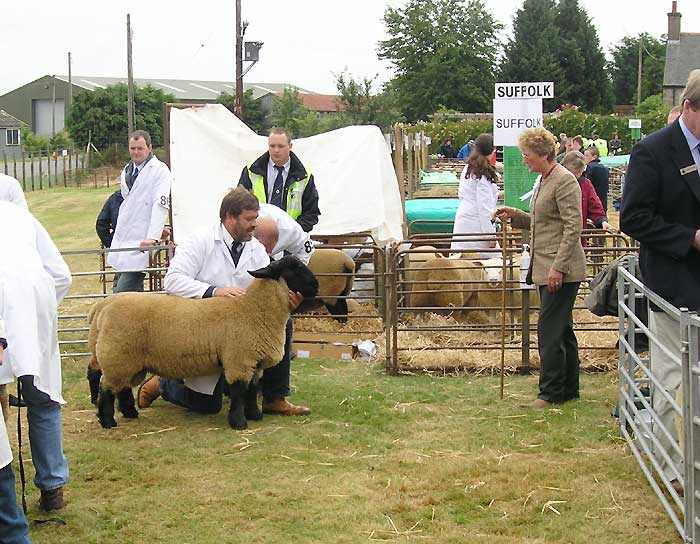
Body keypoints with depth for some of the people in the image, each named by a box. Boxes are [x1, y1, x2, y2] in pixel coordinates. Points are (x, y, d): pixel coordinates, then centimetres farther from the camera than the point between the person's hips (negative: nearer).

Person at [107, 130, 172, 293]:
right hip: (122, 239, 8)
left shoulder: (160, 171, -7)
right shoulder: (127, 170, 18)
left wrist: (153, 237, -25)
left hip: (140, 242, -8)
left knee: (122, 293, -16)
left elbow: (160, 205, -16)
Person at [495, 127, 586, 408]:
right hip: (545, 269, 10)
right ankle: (569, 389, 21)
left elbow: (573, 227, -18)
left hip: (561, 271, -10)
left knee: (549, 330, -8)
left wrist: (558, 267, -22)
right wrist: (513, 215, 11)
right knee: (562, 330, 14)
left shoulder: (564, 180, -14)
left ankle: (551, 393, -2)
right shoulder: (544, 181, 16)